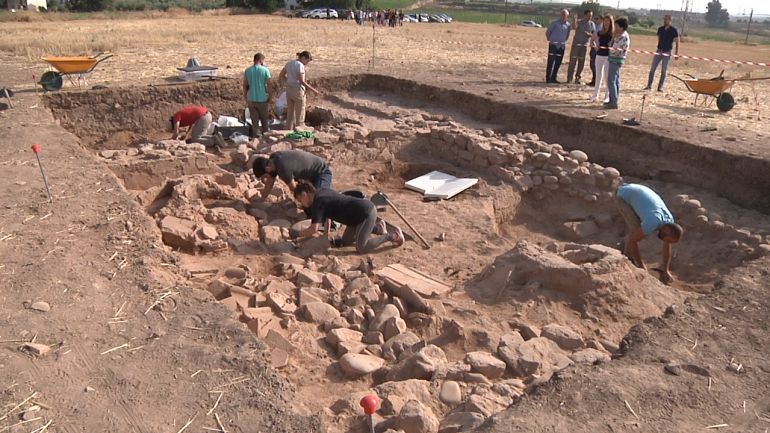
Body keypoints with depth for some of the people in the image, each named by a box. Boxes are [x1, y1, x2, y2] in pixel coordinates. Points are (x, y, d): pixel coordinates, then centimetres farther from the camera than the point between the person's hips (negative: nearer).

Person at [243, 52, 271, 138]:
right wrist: (270, 96, 4)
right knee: (265, 120, 12)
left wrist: (245, 97, 14)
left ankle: (255, 137, 12)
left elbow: (245, 86, 5)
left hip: (251, 99, 3)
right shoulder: (265, 70, -8)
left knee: (254, 121, 10)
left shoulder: (247, 70, 2)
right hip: (262, 99, -3)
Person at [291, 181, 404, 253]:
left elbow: (314, 229, -23)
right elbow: (327, 217, 24)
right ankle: (376, 228, 20)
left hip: (366, 212, -10)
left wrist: (297, 234, -9)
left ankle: (391, 235, -2)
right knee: (345, 241, 15)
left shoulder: (318, 202, -16)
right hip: (363, 210, 10)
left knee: (361, 248, -14)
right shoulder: (321, 193, 12)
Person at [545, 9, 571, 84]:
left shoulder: (568, 25, 7)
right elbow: (547, 32, 2)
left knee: (558, 63, 5)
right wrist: (550, 40, 6)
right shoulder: (555, 23, -5)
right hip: (553, 45, -4)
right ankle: (548, 78, -2)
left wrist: (564, 41, 15)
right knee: (551, 62, -6)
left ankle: (553, 78, 12)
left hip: (562, 46, 4)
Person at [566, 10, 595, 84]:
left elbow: (594, 34, 7)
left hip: (585, 45, 3)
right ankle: (569, 78, -2)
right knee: (573, 60, -5)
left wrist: (589, 34, -14)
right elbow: (575, 27, -26)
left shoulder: (592, 24, 5)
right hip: (576, 44, -3)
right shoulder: (579, 22, -4)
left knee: (581, 62, 3)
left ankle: (577, 77, 11)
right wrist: (575, 20, -44)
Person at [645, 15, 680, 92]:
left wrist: (676, 52, -10)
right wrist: (659, 49, 10)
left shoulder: (674, 30, -4)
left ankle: (660, 87, 4)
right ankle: (649, 85, 5)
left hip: (667, 52, -3)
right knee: (652, 69, -2)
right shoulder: (660, 29, 6)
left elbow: (677, 42, -3)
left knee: (664, 71, 0)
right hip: (659, 51, 3)